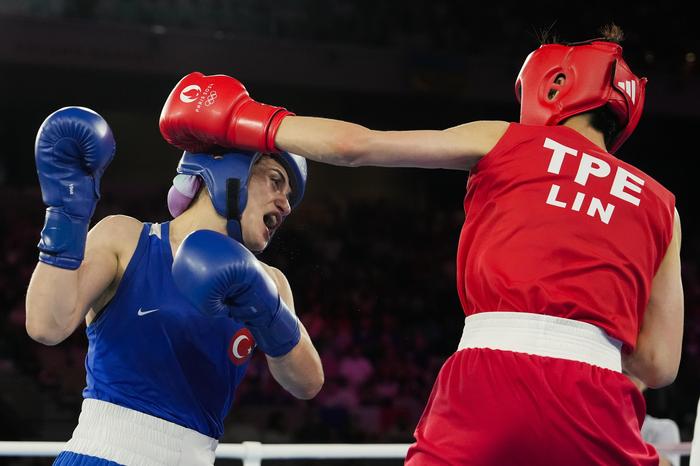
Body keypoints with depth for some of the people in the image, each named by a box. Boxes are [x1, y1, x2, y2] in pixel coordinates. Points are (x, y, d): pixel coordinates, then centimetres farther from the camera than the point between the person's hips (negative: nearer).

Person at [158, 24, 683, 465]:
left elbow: (354, 145, 15)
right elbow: (661, 365, 16)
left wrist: (245, 122, 28)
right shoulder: (659, 206, 20)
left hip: (491, 379, -1)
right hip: (595, 396, 2)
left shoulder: (505, 141, 15)